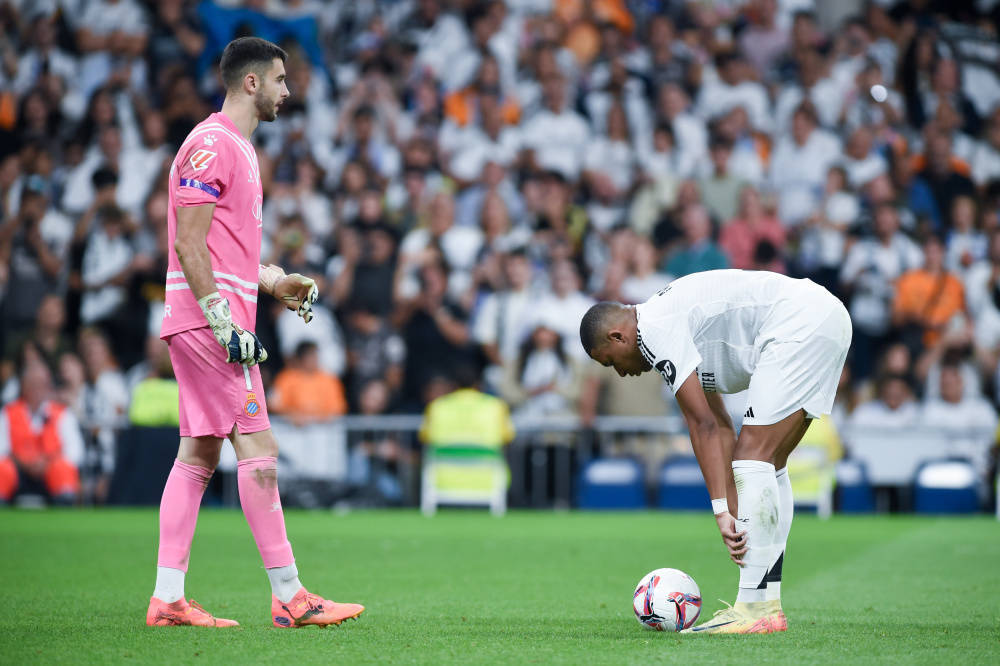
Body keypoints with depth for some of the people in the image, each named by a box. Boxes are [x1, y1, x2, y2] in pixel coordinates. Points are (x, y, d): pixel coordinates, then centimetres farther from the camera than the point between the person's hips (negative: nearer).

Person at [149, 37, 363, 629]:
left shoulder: (240, 148, 21)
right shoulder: (211, 144, -11)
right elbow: (191, 246, -17)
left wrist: (276, 282, 16)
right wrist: (224, 324, -20)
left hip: (217, 323, 10)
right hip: (210, 321, -10)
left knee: (199, 455, 8)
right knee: (257, 450, -9)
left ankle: (168, 599, 8)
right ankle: (289, 597, -7)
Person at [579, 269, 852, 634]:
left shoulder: (652, 329, -7)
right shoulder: (671, 317, 22)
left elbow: (703, 425, -10)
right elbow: (719, 427, 19)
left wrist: (722, 510, -10)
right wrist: (734, 510, 14)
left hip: (799, 324, -10)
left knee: (753, 452, -12)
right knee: (769, 463, 13)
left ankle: (756, 608, -15)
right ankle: (769, 602, 13)